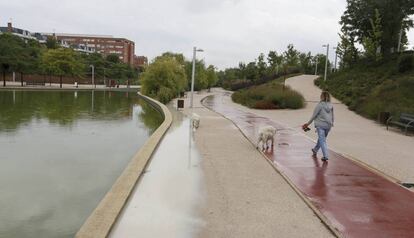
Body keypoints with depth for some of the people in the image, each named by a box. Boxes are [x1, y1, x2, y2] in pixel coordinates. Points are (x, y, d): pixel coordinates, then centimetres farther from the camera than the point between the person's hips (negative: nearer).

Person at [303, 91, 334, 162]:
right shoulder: (331, 106, 5)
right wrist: (331, 123, 26)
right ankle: (315, 150, 42)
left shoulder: (320, 105, -10)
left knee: (322, 140, -3)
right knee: (322, 139, 21)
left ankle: (326, 156, -11)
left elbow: (314, 115, -8)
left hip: (320, 125, -6)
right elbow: (332, 116, 12)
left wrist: (308, 123, 2)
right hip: (328, 125, 6)